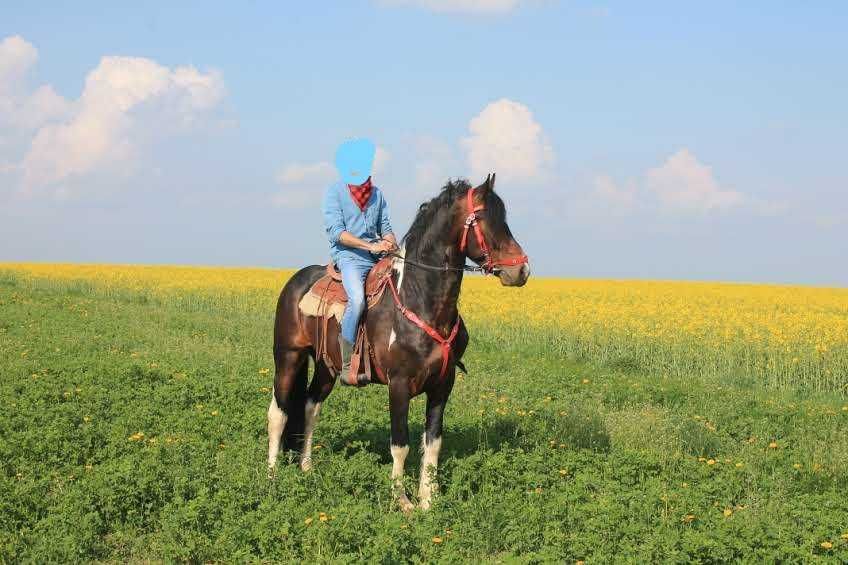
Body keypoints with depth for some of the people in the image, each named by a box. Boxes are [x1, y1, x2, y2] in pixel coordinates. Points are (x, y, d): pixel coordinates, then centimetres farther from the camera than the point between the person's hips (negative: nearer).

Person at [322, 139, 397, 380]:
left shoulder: (377, 193, 19)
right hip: (349, 256, -6)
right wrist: (370, 246, -17)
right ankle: (347, 364, -27)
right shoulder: (334, 192, 1)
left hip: (377, 258, 6)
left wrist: (391, 244, -4)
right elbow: (336, 231, -8)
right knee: (357, 299, -33)